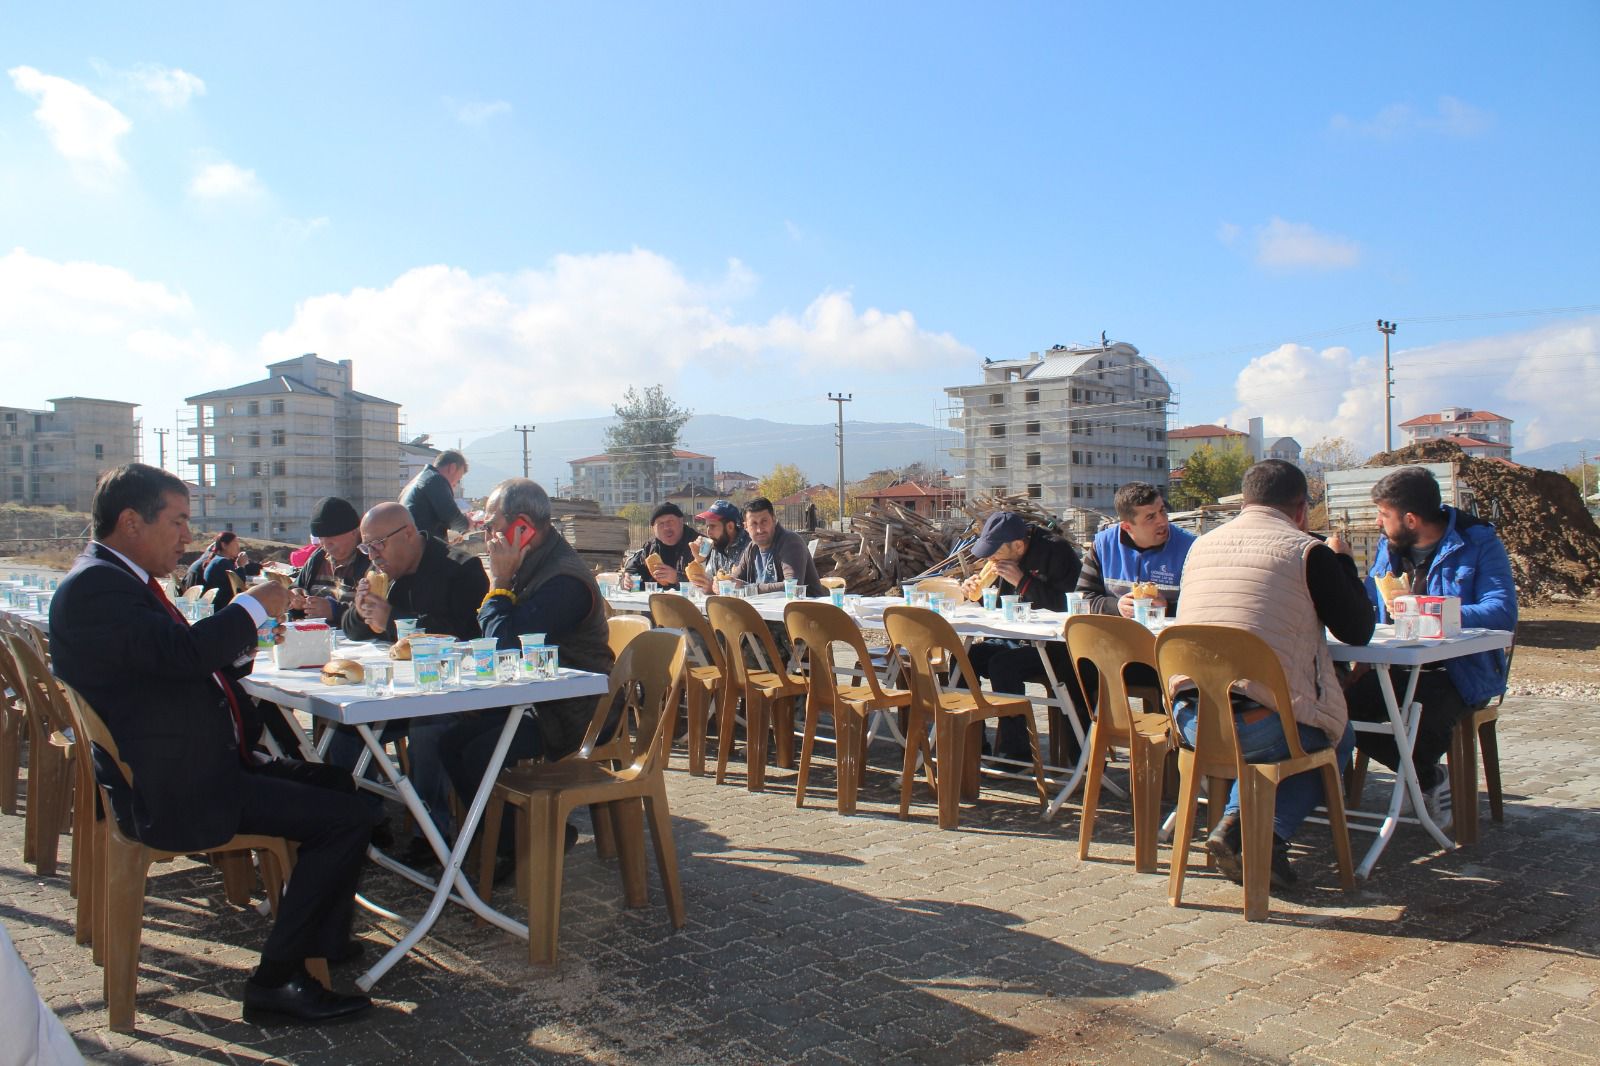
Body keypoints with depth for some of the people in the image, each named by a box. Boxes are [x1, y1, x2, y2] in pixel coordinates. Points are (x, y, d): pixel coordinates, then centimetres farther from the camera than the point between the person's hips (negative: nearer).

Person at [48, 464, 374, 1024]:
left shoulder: (120, 579, 15)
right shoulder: (92, 586, -18)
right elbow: (182, 652, -30)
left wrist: (237, 649, 2)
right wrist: (253, 606, -14)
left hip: (197, 766, 11)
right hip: (172, 790, -11)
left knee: (334, 783, 18)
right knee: (346, 818, -16)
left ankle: (321, 943, 23)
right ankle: (276, 981, -6)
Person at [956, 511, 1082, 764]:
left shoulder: (1056, 551, -16)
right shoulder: (1007, 557, 8)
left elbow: (1068, 606, -26)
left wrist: (1023, 581, -26)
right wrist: (976, 593, -2)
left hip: (1057, 646, -8)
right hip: (1020, 640, 8)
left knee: (1003, 664, -29)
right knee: (964, 657, -9)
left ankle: (1016, 752, -18)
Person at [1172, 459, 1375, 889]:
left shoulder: (1202, 545, 16)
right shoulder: (1308, 551, -1)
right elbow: (1358, 631, 8)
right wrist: (1342, 562, 23)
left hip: (1188, 719, 6)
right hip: (1258, 724, -5)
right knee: (1337, 737, 25)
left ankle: (1236, 822, 14)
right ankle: (1269, 834, 6)